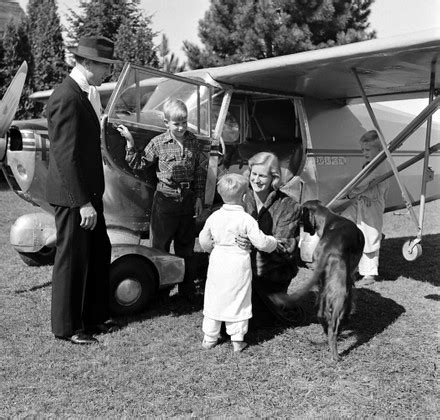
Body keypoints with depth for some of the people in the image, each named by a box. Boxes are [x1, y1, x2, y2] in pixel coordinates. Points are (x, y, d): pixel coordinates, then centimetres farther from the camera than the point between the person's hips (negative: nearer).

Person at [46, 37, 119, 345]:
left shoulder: (87, 93, 10)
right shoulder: (67, 99, -20)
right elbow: (66, 157, -23)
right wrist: (83, 203, -23)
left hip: (88, 192, 10)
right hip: (72, 196, -9)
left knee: (99, 252, 17)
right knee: (73, 259, 3)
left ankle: (94, 316, 32)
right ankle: (67, 327, 20)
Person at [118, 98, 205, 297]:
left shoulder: (193, 141, 3)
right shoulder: (158, 143, -6)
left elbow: (198, 171, 8)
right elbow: (139, 164, -1)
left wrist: (198, 197, 6)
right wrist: (130, 143, -13)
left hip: (188, 199, 3)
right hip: (165, 198, -3)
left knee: (186, 245, 13)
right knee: (160, 245, 6)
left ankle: (187, 288, 26)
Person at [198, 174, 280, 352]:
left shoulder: (214, 216, -1)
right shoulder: (246, 219, -14)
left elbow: (203, 239, 8)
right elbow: (260, 242, -12)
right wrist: (274, 243, 8)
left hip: (218, 262, 3)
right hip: (239, 265, -3)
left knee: (214, 299, 13)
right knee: (238, 300, 9)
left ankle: (209, 338, 22)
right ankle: (237, 340, 16)